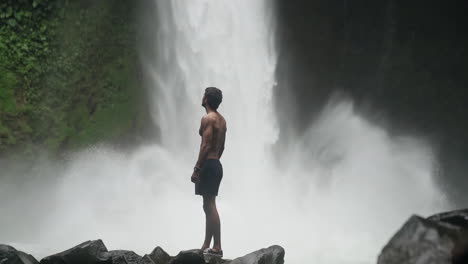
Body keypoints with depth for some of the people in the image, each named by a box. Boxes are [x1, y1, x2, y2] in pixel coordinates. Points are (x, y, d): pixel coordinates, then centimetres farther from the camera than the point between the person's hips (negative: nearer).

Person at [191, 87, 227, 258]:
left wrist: (197, 168, -19)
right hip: (217, 165, 10)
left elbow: (205, 145, -19)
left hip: (208, 165, -10)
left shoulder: (208, 119, -12)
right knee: (209, 206, 14)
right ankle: (206, 246, 19)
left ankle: (217, 248, -13)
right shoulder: (222, 120, 16)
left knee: (210, 206, -10)